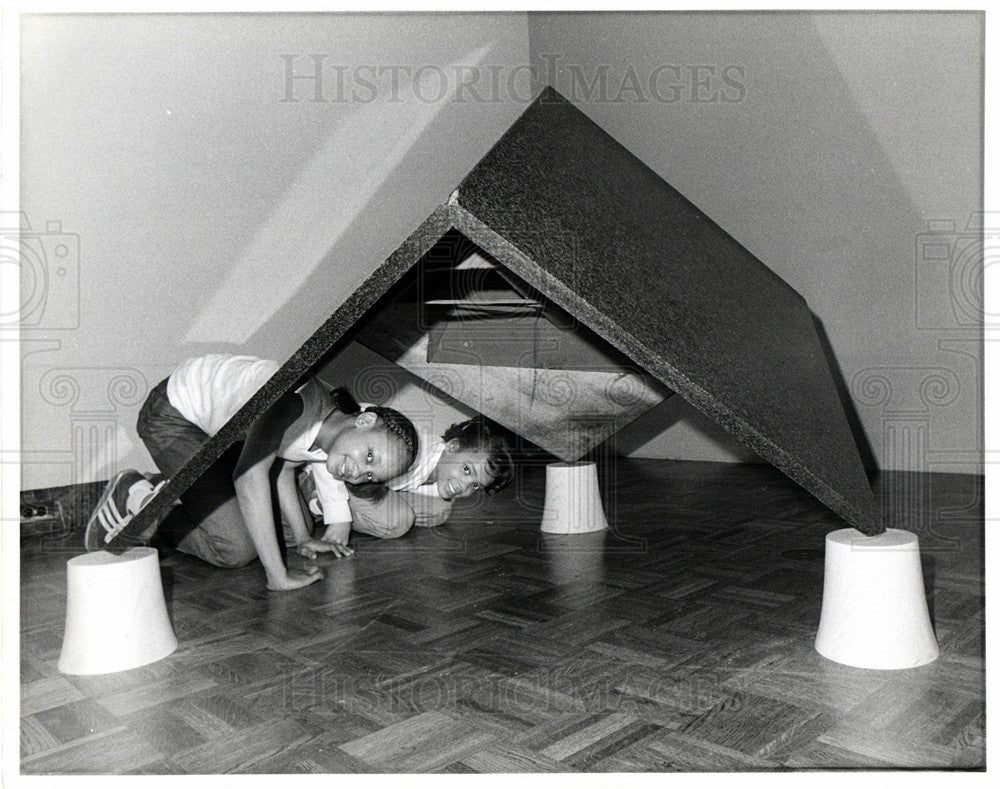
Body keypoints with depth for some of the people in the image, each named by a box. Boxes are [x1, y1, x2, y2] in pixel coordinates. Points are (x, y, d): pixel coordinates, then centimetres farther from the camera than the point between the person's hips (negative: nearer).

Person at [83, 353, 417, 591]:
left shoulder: (327, 437, -10)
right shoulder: (300, 403, -37)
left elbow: (282, 467, 7)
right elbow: (250, 475, -44)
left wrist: (303, 538, 4)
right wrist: (278, 575, -42)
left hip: (215, 426, 8)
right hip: (173, 414, -8)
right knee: (236, 549, -15)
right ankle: (139, 499, 4)